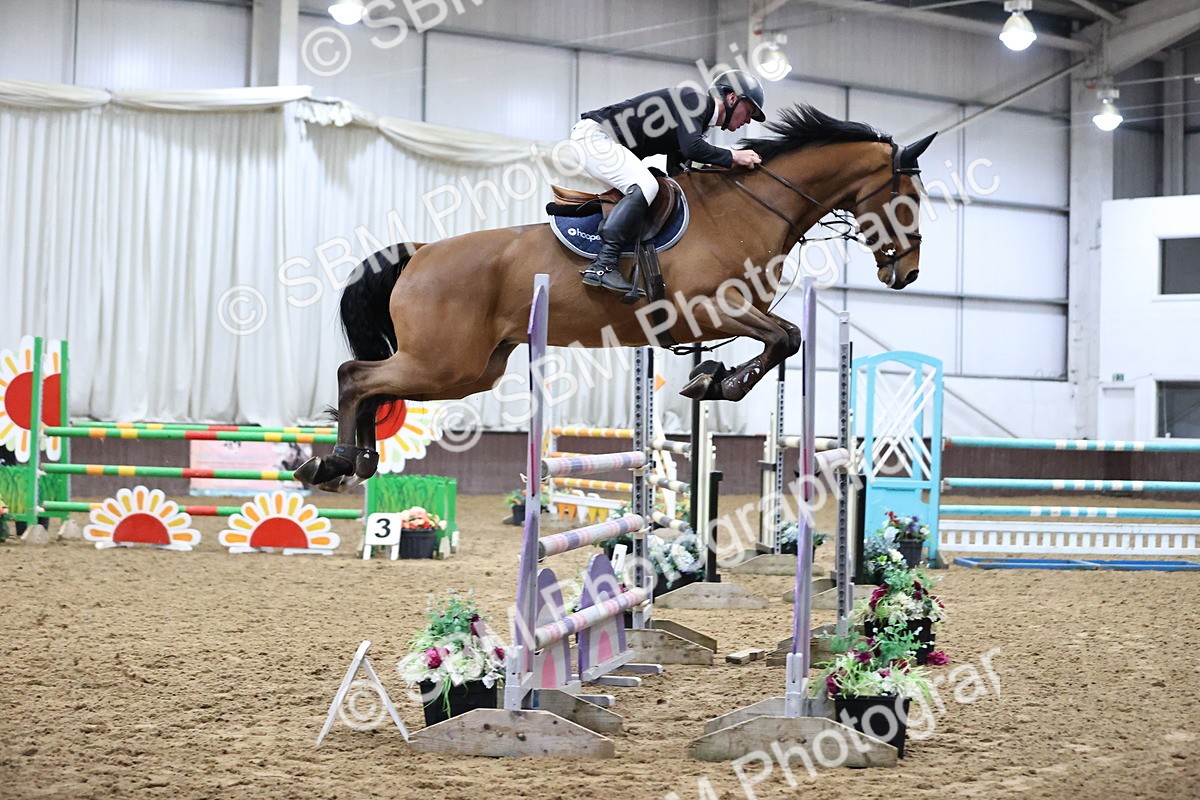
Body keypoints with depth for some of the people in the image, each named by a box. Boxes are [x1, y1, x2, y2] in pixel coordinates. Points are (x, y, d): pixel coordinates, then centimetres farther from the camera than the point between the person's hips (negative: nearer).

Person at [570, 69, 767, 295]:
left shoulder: (697, 122, 18)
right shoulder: (694, 100, -11)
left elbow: (675, 174, 17)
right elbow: (692, 148, -26)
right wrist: (732, 157, -14)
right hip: (594, 134, -11)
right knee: (644, 186, -25)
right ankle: (603, 265, -31)